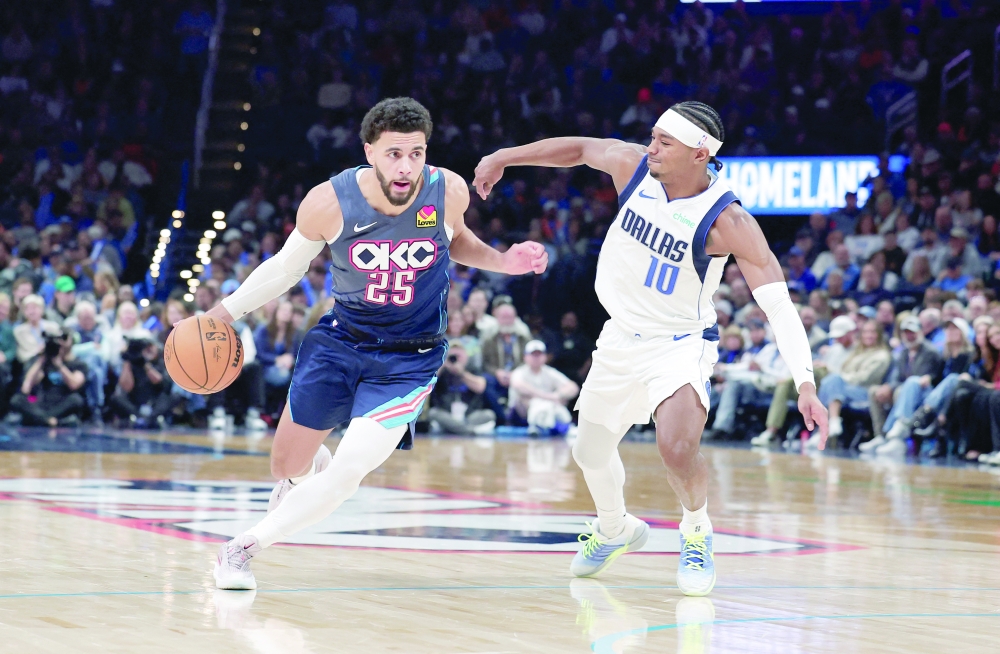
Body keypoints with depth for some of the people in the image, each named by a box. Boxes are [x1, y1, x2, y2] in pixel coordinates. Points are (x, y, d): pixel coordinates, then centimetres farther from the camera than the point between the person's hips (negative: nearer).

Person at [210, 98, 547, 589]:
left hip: (410, 359, -1)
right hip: (340, 341, 1)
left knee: (348, 473, -17)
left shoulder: (449, 192, -17)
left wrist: (503, 262, -8)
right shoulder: (329, 203, -20)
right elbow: (287, 266, 0)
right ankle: (311, 471, 50)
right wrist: (228, 309, -4)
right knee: (287, 466, 10)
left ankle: (243, 547, 1)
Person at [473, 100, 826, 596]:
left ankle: (696, 532, 3)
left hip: (680, 344, -6)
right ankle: (615, 530, 49)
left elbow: (777, 301, -28)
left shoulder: (727, 221, -26)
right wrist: (503, 158, 13)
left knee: (676, 448, -28)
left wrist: (805, 383, -37)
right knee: (590, 451, 18)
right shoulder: (633, 165, -13)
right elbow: (579, 148, 8)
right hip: (621, 338, 6)